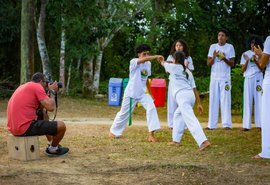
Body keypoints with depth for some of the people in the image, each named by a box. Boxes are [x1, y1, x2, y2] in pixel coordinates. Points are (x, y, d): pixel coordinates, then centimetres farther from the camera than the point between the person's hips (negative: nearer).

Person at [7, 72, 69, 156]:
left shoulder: (24, 86, 20)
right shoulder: (37, 86, -8)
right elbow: (51, 107, -15)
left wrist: (49, 93, 22)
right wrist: (52, 92, 2)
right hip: (25, 128, -10)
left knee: (43, 114, 34)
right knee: (61, 126, -1)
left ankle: (51, 143, 38)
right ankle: (52, 149, 24)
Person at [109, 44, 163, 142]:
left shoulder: (148, 64, 4)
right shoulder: (133, 62, -16)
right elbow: (143, 60, -38)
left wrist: (150, 93, 17)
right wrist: (156, 56, -50)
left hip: (142, 93, 5)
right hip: (131, 93, -5)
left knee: (151, 108, -19)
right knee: (124, 113, 9)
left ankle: (151, 134, -20)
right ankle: (113, 131, 32)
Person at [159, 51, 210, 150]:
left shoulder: (174, 67, 4)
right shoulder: (188, 71, 22)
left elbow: (163, 63, 25)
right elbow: (194, 88, 18)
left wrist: (161, 60, 50)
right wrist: (199, 103, 19)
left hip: (182, 96, -8)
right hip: (191, 95, 8)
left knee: (190, 119, -17)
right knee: (178, 115, 27)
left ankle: (203, 141, -32)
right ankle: (176, 140, 32)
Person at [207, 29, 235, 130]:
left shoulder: (230, 47, 1)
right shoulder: (213, 46, 7)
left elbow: (232, 64, 0)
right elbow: (208, 64, 5)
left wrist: (224, 59, -18)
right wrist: (213, 57, -14)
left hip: (225, 78, -2)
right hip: (214, 77, 2)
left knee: (225, 100, -5)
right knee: (213, 100, 1)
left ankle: (227, 124, -6)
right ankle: (212, 124, 2)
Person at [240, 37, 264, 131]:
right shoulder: (245, 54, 10)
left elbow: (262, 68, 1)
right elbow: (243, 69, 5)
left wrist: (255, 60, -14)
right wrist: (247, 61, -11)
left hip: (258, 78, -1)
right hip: (248, 78, 1)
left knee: (259, 100, -3)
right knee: (247, 101, -2)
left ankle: (260, 123, -2)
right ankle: (246, 125, -5)